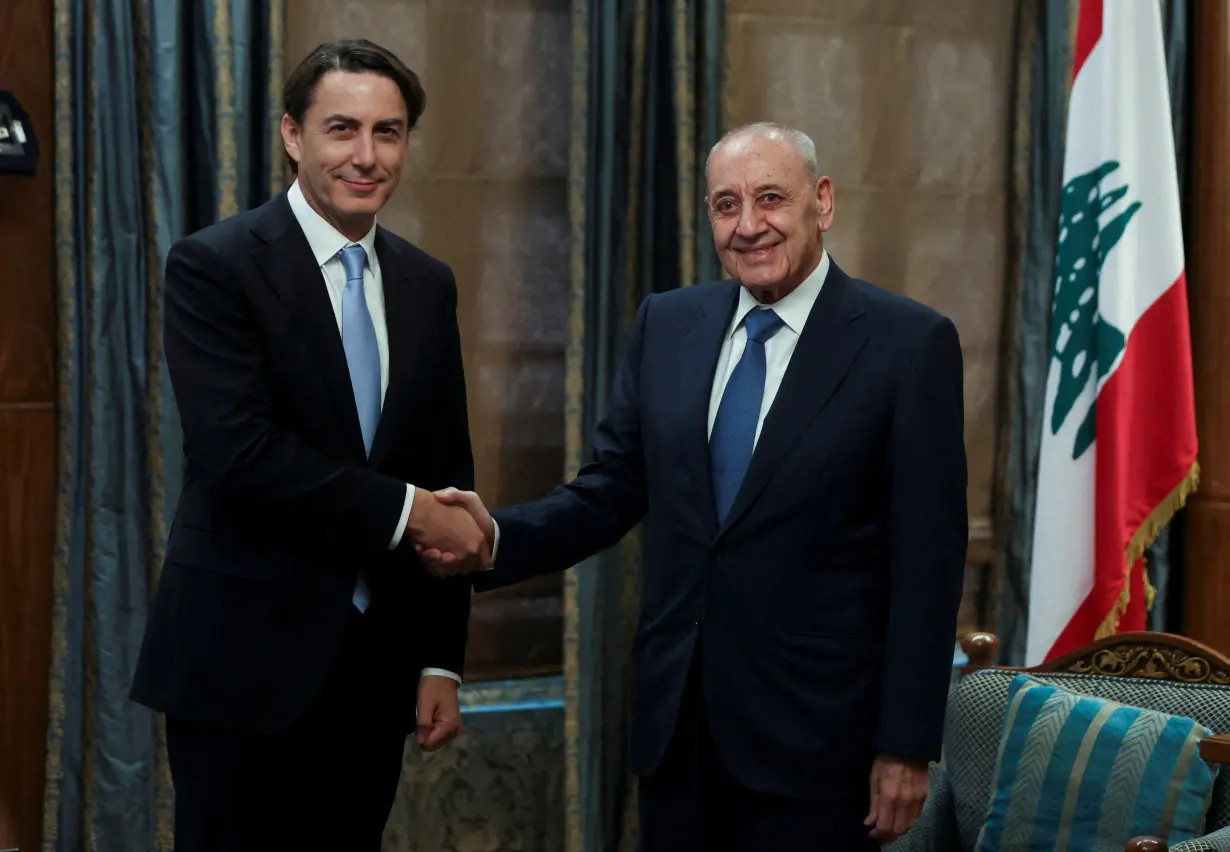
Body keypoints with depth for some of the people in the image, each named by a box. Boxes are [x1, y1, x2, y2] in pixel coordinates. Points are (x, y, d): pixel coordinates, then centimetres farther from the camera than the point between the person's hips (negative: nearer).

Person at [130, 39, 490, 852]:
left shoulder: (427, 284, 10)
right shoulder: (215, 265, -8)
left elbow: (448, 473, 11)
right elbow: (238, 450, -20)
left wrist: (442, 660, 8)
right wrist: (403, 510, -16)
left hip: (375, 664, 5)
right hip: (246, 661, -5)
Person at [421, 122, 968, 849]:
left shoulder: (909, 344, -7)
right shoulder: (666, 326, 8)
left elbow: (928, 561, -8)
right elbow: (612, 490, 8)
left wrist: (908, 745, -10)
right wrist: (498, 537, -11)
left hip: (814, 732, -4)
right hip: (676, 720, 4)